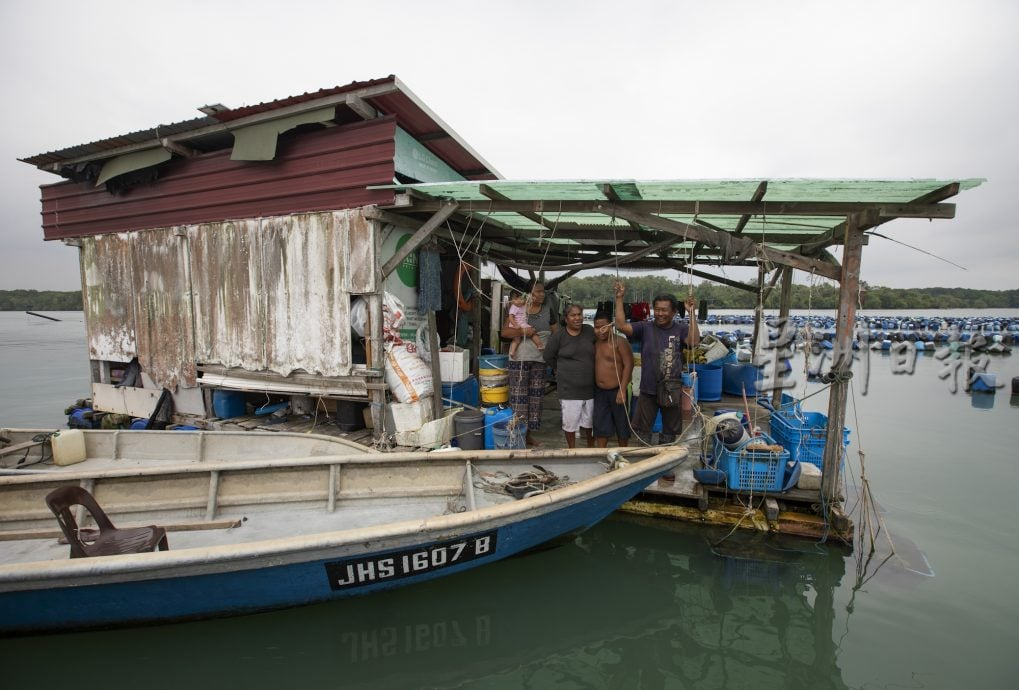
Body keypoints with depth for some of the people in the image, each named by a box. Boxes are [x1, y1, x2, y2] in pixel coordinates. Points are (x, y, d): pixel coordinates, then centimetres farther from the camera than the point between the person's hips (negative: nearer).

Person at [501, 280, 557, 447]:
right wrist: (522, 331, -20)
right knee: (519, 395, -3)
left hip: (539, 360, 4)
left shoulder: (548, 311, 8)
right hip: (519, 359, -4)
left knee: (536, 396, 9)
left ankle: (529, 433, 21)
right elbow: (504, 332, -6)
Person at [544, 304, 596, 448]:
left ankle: (591, 446, 40)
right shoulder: (558, 336, -9)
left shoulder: (590, 331, -1)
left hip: (590, 386, 3)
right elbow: (548, 357, 3)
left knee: (590, 421, 18)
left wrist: (589, 370, 10)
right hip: (569, 388, -3)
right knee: (570, 422, 6)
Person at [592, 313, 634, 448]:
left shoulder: (619, 342, -12)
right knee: (600, 425, 8)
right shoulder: (595, 342, 7)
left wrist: (622, 390, -20)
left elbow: (628, 365, -16)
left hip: (616, 390, -5)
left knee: (621, 424, 10)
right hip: (599, 391, 5)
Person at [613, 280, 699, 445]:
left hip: (673, 390, 0)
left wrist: (692, 314, -24)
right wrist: (619, 298, -18)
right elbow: (621, 325, -14)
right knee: (642, 430, 12)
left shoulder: (681, 329, -5)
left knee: (670, 431, 18)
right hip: (648, 390, 0)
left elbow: (694, 342, -21)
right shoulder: (645, 327, -5)